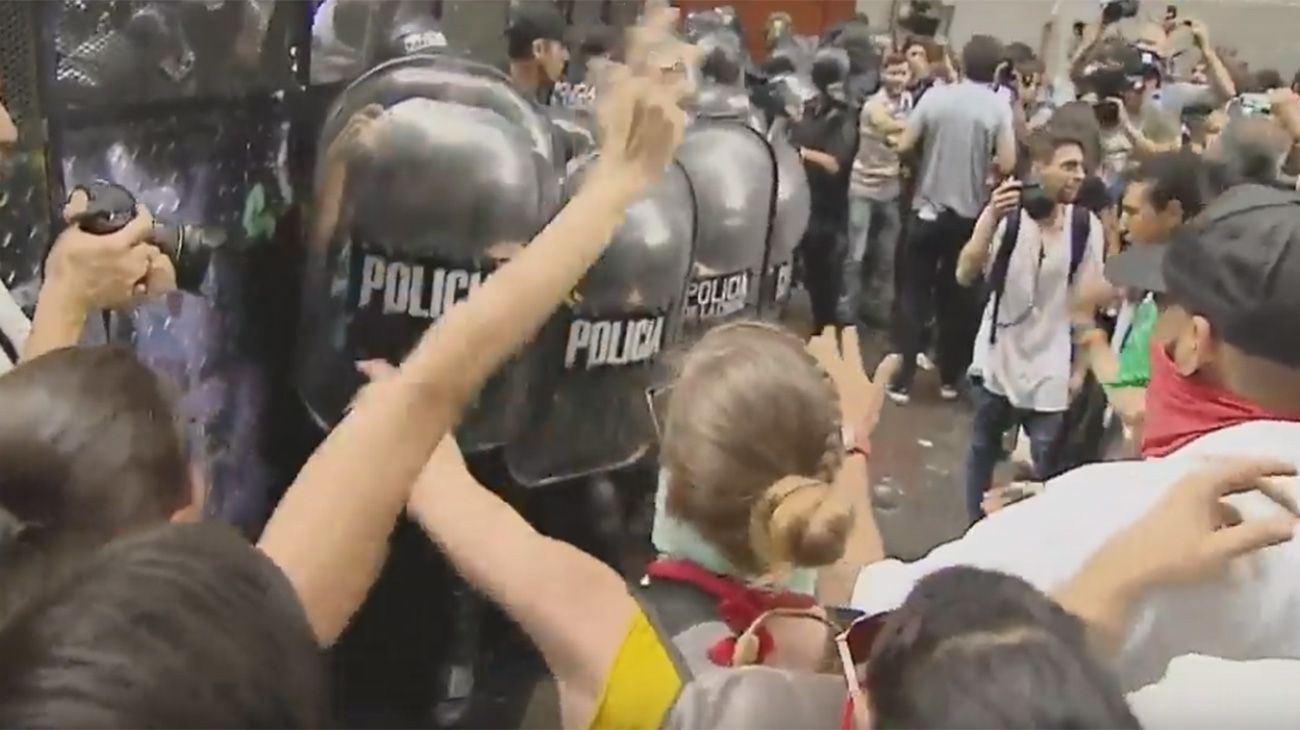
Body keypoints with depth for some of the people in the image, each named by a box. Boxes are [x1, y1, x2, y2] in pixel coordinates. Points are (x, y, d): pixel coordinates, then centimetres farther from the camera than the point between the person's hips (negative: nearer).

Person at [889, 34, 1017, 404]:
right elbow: (1007, 164, -11)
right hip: (969, 216, 0)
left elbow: (904, 146, -3)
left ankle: (901, 380, 5)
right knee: (957, 299, 13)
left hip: (927, 210, 0)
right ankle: (950, 379, 22)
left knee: (914, 296, 7)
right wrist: (982, 160, 9)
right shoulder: (998, 106, -8)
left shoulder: (935, 96, -5)